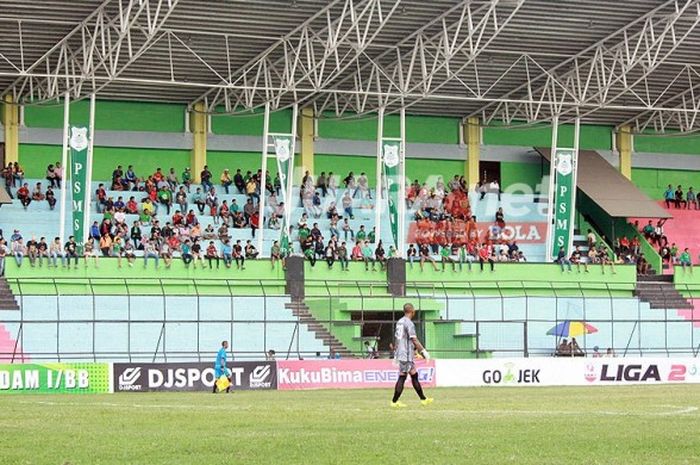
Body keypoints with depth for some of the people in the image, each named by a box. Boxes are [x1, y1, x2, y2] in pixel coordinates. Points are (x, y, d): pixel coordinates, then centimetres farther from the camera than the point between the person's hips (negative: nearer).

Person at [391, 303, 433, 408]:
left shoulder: (399, 322, 13)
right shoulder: (409, 323, -14)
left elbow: (396, 339, 18)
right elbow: (414, 340, -17)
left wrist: (395, 355, 22)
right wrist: (424, 352, -11)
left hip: (400, 353, 9)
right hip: (406, 355, -9)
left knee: (414, 375, 12)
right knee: (402, 377, -5)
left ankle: (423, 399, 15)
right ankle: (394, 401, -4)